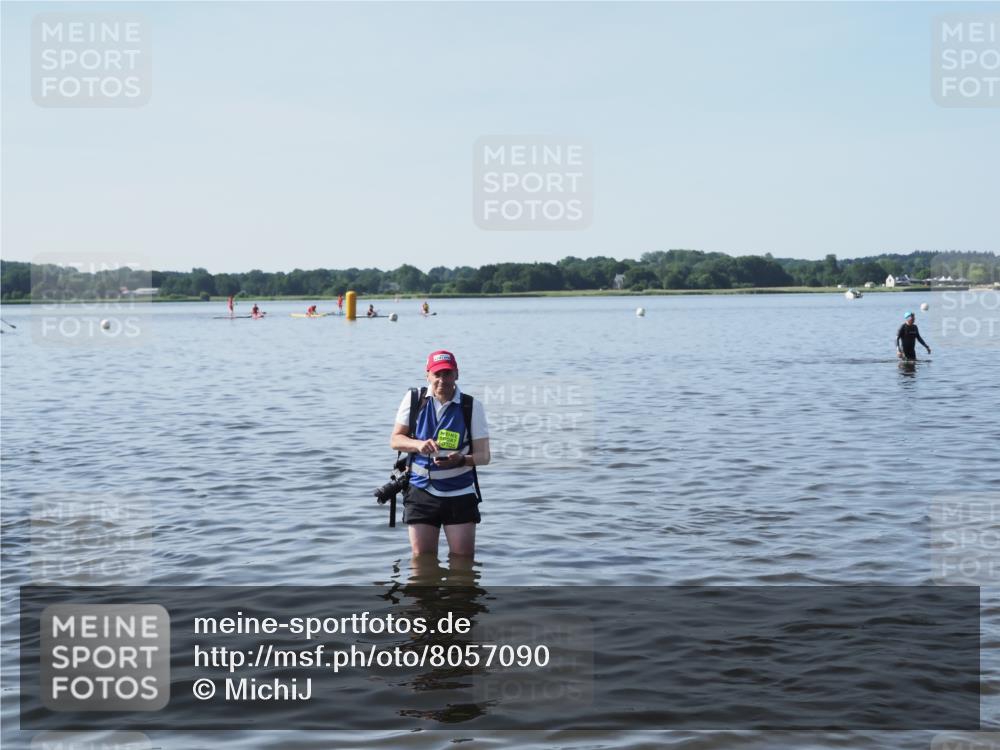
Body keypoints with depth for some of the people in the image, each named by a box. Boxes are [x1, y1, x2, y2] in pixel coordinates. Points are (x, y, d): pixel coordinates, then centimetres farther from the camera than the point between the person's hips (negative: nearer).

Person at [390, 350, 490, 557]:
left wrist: (461, 459, -28)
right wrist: (419, 444, -19)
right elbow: (395, 440, 2)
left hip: (460, 495, -1)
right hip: (421, 492, 1)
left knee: (464, 560, 1)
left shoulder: (472, 406, -5)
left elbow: (483, 455, -6)